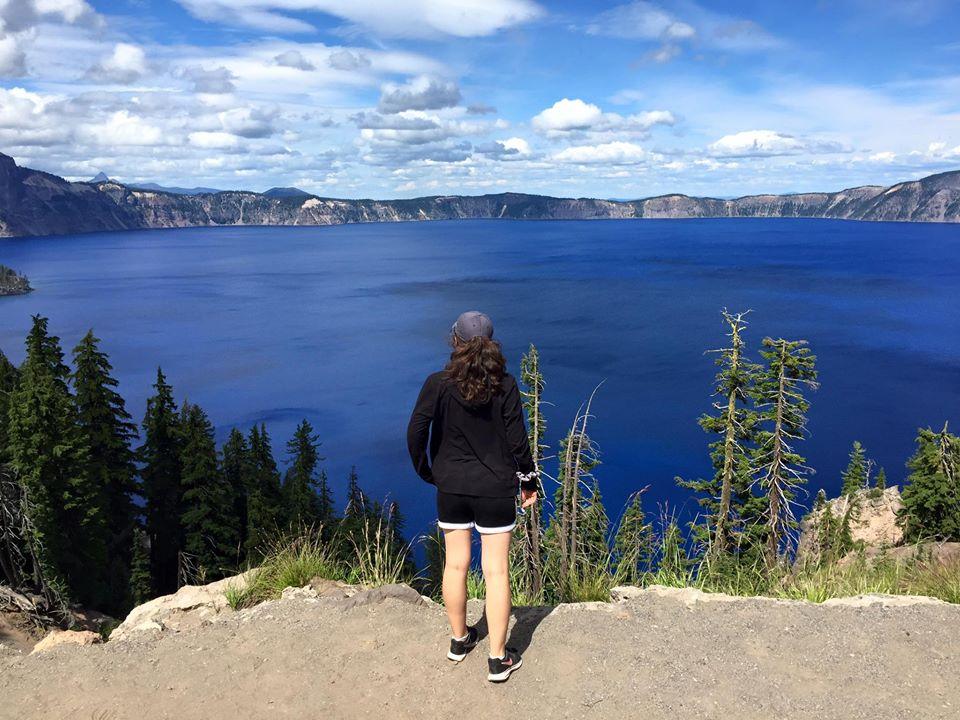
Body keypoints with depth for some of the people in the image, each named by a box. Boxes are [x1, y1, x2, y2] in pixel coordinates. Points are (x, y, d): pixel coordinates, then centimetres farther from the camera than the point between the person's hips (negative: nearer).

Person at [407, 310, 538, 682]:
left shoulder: (437, 384, -9)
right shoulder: (505, 385, -11)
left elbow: (415, 433, -12)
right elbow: (517, 440, -10)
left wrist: (426, 471, 5)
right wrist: (528, 482, 3)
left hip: (451, 488, 2)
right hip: (496, 488, -1)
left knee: (455, 564, 17)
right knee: (496, 570, 6)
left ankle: (459, 640, 35)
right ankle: (498, 658, 15)